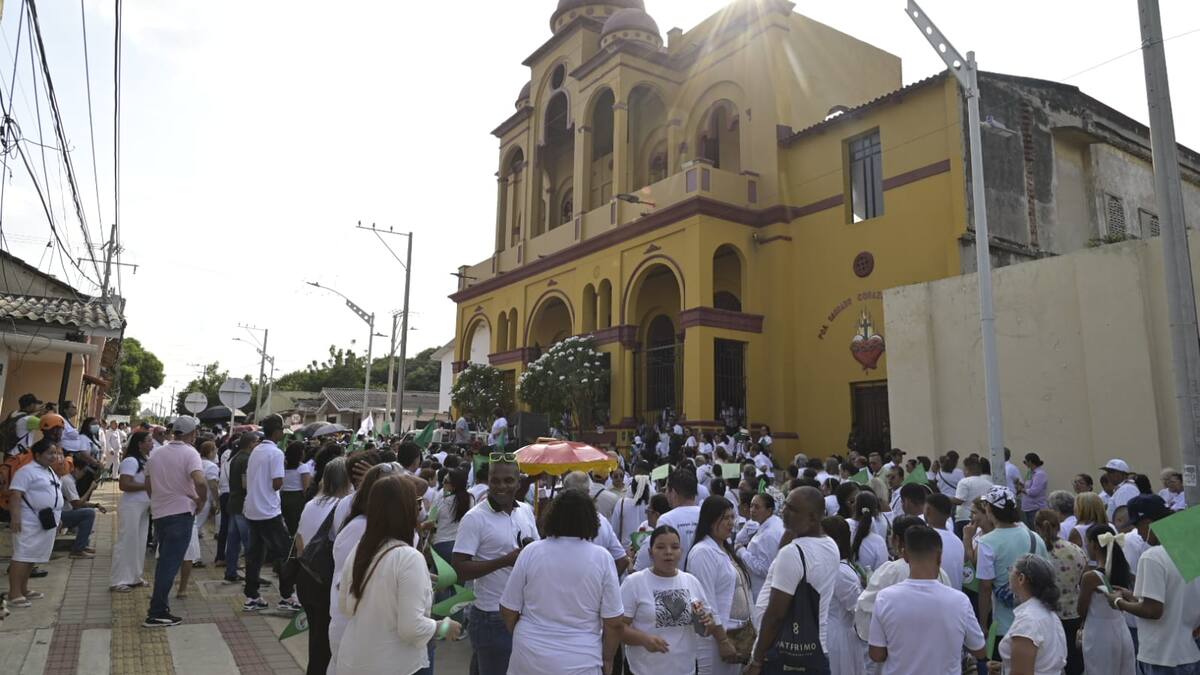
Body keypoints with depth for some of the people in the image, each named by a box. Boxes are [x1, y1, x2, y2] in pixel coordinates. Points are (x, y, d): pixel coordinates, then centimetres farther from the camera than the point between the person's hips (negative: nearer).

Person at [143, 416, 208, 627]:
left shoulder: (156, 452, 9)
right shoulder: (189, 453, -12)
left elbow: (148, 485, 16)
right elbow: (200, 482, -27)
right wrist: (201, 500, -10)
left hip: (159, 512, 7)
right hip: (181, 513, -7)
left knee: (164, 560, 20)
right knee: (171, 563, -2)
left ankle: (159, 603, 26)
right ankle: (156, 613, -1)